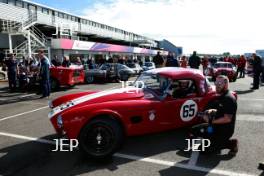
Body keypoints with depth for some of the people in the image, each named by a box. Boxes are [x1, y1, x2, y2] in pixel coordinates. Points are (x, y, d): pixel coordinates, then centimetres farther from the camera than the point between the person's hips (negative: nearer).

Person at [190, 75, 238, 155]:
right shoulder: (221, 96, 8)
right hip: (216, 126, 9)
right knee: (194, 130, 7)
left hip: (225, 130, -9)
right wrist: (212, 111, -2)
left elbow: (227, 119, -26)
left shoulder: (229, 98, -21)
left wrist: (212, 121, -20)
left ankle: (231, 143, 2)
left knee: (205, 149, -11)